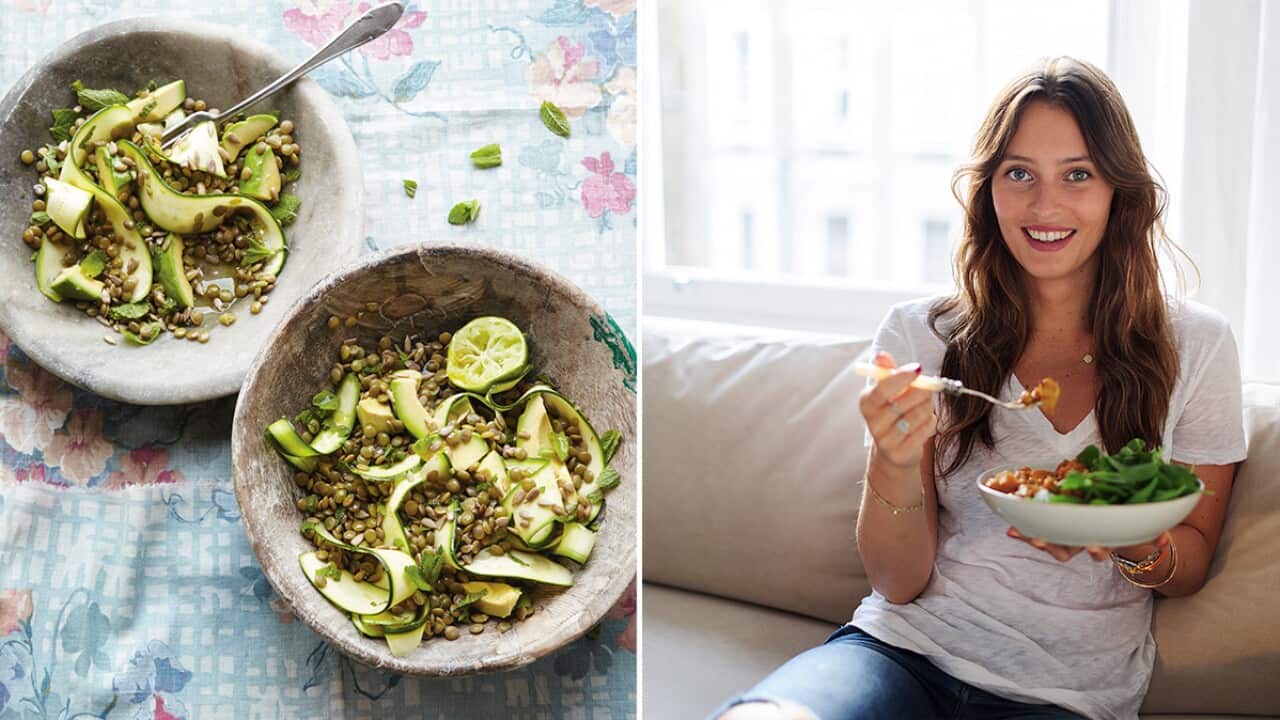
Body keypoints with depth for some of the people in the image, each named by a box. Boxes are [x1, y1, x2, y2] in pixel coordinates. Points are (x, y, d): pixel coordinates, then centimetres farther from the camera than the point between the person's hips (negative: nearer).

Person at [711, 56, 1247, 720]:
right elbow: (899, 584, 1)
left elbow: (1191, 565, 11)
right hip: (905, 648, 0)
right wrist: (894, 465, -20)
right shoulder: (919, 335, 2)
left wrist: (1135, 543, -13)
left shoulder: (1195, 346, 3)